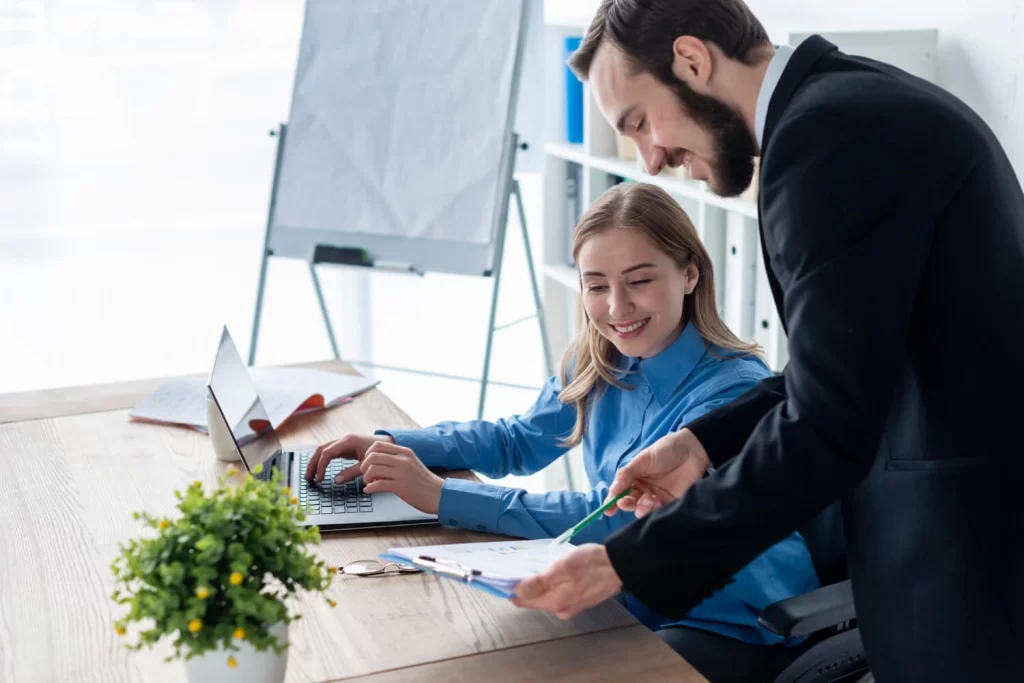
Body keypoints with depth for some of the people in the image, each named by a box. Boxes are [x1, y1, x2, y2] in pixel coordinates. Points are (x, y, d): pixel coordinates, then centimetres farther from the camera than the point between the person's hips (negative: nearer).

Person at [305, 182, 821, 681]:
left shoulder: (734, 391, -23)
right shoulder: (599, 364, -1)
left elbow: (615, 516, -29)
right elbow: (518, 440, 15)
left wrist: (441, 496, -29)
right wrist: (392, 446, -1)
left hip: (740, 629, -6)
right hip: (636, 606, 6)